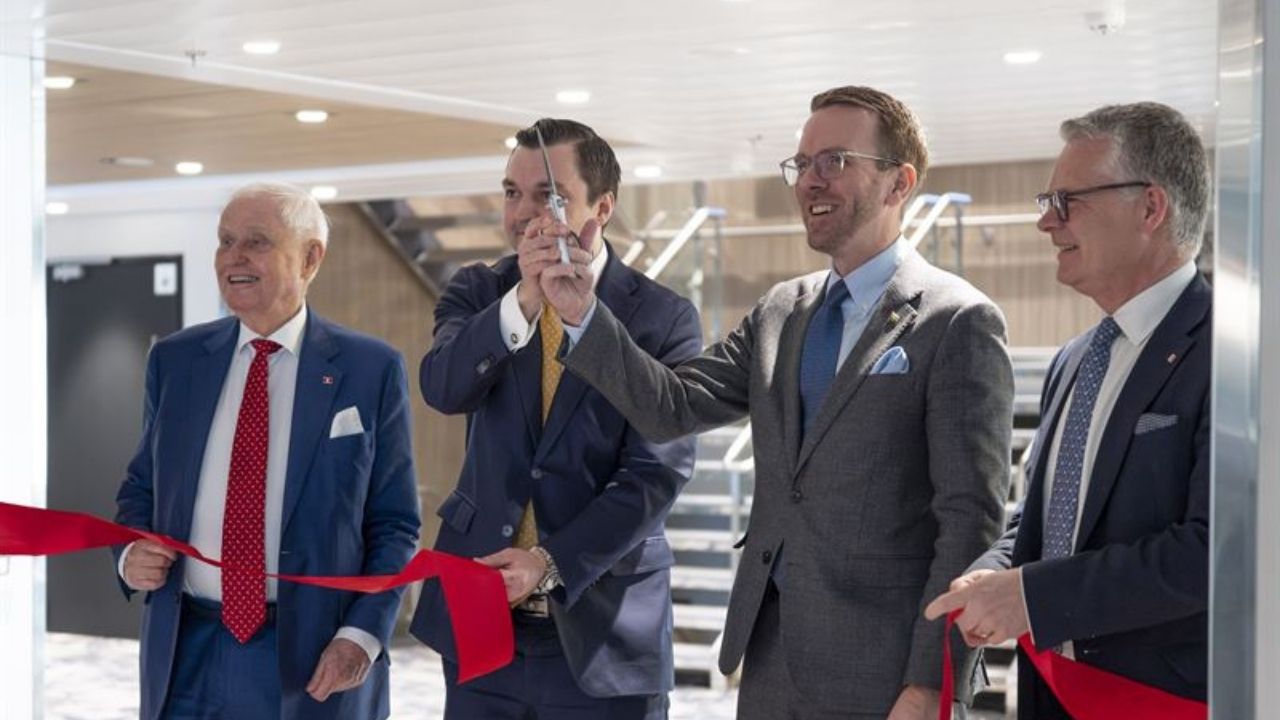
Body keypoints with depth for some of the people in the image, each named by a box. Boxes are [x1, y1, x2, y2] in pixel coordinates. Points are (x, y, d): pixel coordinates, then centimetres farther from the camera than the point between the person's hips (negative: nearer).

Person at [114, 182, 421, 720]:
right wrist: (131, 554, -5)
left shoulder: (371, 369, -3)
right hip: (186, 655, 3)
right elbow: (142, 487, 16)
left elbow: (394, 523, -1)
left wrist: (362, 635, -13)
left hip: (314, 659, -3)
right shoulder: (174, 360, 6)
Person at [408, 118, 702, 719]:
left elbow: (657, 473, -11)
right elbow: (442, 388, -14)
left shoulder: (664, 318, -4)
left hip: (600, 631, -2)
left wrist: (549, 563, -20)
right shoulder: (478, 291, 5)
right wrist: (524, 301, -28)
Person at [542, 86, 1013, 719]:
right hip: (769, 654, 6)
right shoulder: (779, 312, 11)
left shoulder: (957, 323, -9)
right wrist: (583, 315, -8)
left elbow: (970, 521, -13)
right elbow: (673, 406, 4)